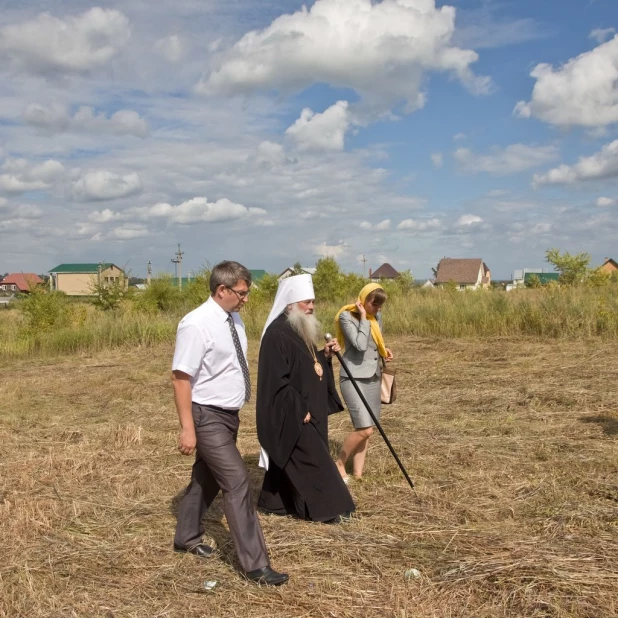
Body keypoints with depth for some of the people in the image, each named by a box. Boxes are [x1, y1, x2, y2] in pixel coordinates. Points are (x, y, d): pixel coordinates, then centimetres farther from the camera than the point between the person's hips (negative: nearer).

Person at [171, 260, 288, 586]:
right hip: (208, 417, -9)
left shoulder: (234, 320, 5)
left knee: (207, 478, 21)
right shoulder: (197, 324, -20)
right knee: (237, 483, -10)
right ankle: (255, 564, -4)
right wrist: (188, 429, -22)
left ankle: (186, 538, 42)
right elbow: (181, 377, -21)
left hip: (228, 415, 9)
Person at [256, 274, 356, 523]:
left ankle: (273, 501, 28)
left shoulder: (300, 330, 10)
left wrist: (324, 355, 2)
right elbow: (277, 381, -23)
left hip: (309, 409, 10)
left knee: (290, 460, 16)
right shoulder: (276, 334, -20)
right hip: (291, 414, -10)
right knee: (312, 458, -4)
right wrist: (300, 410, -21)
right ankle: (324, 508, 6)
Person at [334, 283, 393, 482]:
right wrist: (364, 318, -17)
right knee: (364, 429, -13)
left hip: (373, 378, 7)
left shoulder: (377, 316, 8)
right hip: (353, 378, -7)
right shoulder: (347, 316, -12)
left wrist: (384, 351, 2)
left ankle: (358, 473, 16)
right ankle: (339, 465, 7)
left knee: (367, 430, 6)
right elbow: (360, 345, -23)